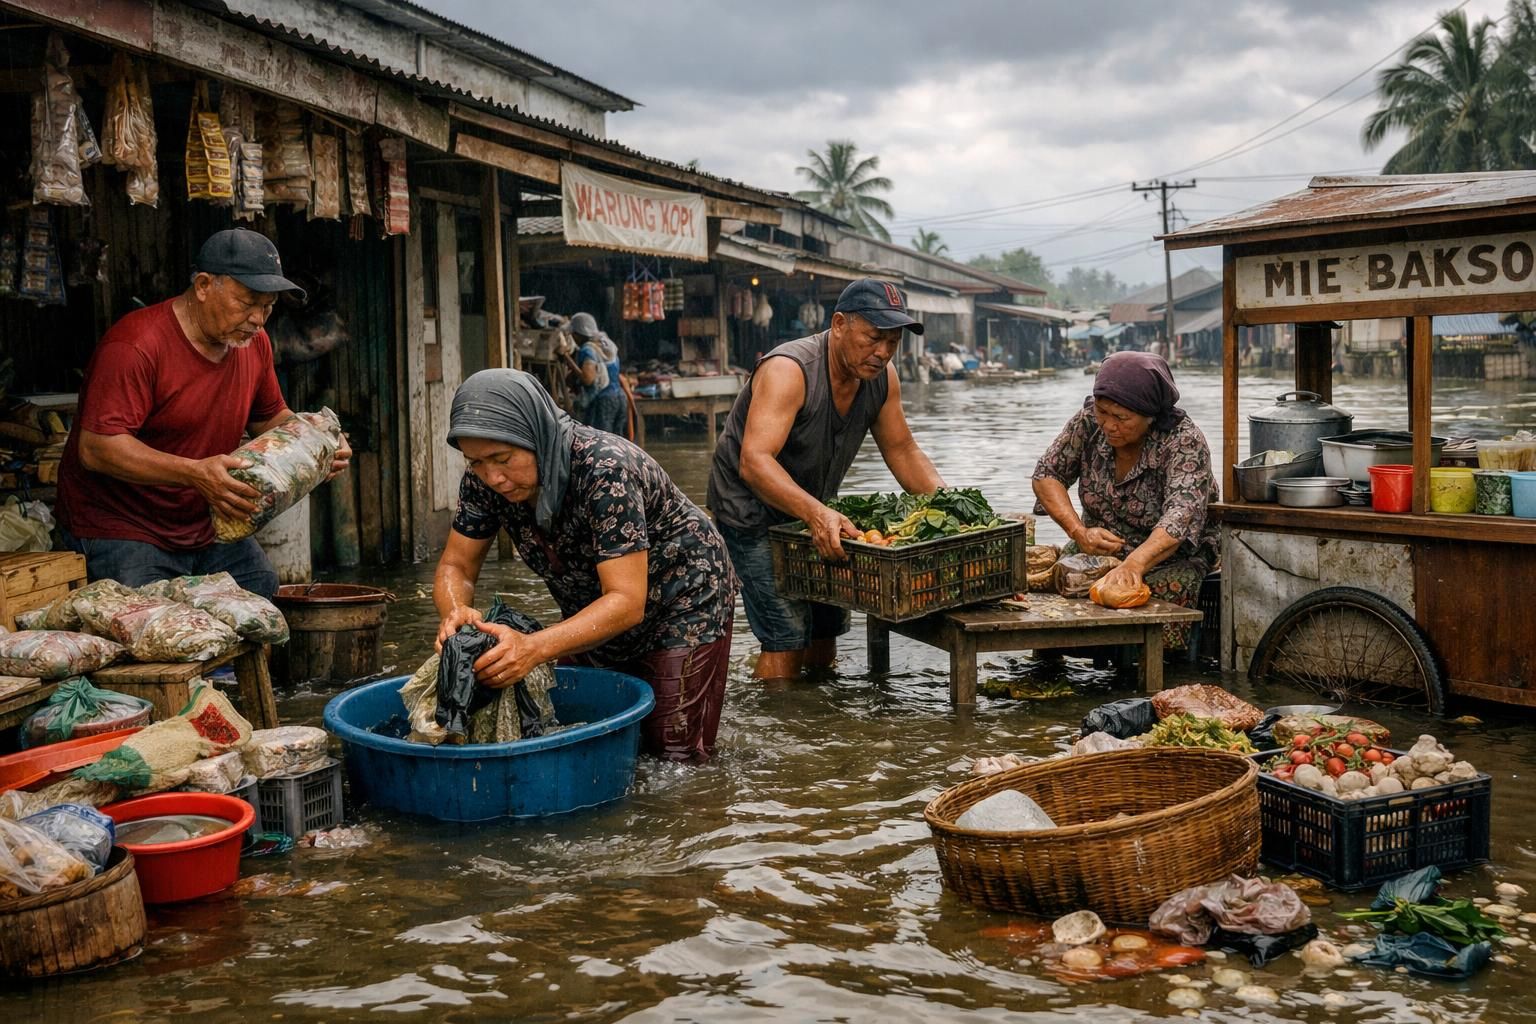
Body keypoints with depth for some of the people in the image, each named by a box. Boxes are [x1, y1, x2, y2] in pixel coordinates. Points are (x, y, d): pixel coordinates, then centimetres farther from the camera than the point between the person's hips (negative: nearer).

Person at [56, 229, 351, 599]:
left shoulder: (254, 342, 3)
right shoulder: (135, 345, -22)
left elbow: (271, 417, 19)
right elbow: (96, 447, -28)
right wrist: (194, 473, -37)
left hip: (209, 528, 7)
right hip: (122, 532, -7)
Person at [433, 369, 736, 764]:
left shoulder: (605, 470, -36)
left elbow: (626, 602, -38)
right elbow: (455, 567, -8)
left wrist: (534, 648, -52)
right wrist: (455, 612, -33)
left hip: (682, 603, -6)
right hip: (593, 614, 6)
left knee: (673, 758, -4)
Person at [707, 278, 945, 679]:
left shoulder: (882, 376, -8)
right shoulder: (788, 371, -31)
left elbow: (902, 450, 2)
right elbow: (754, 462, -42)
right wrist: (815, 513, -56)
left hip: (812, 512, 8)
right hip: (753, 513, -8)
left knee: (825, 631, 14)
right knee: (787, 640, -15)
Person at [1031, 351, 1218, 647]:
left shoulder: (1184, 441, -24)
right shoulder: (1089, 422, -10)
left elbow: (1180, 515, -39)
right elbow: (1047, 473, -2)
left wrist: (1134, 565, -58)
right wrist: (1079, 532, -20)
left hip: (1170, 555, -4)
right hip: (1097, 548, 4)